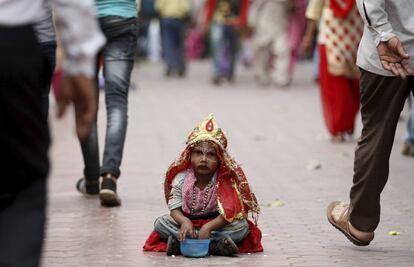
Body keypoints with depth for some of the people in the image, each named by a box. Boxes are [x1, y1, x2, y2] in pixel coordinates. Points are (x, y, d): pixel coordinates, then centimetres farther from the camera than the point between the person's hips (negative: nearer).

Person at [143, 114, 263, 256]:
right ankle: (213, 245, -35)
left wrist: (208, 227, -37)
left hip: (215, 222, -2)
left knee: (242, 226, -27)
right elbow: (175, 209, -13)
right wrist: (184, 222, -36)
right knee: (160, 222, -23)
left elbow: (228, 213, -22)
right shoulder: (181, 178, -9)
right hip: (187, 221, 2)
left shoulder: (225, 181, -15)